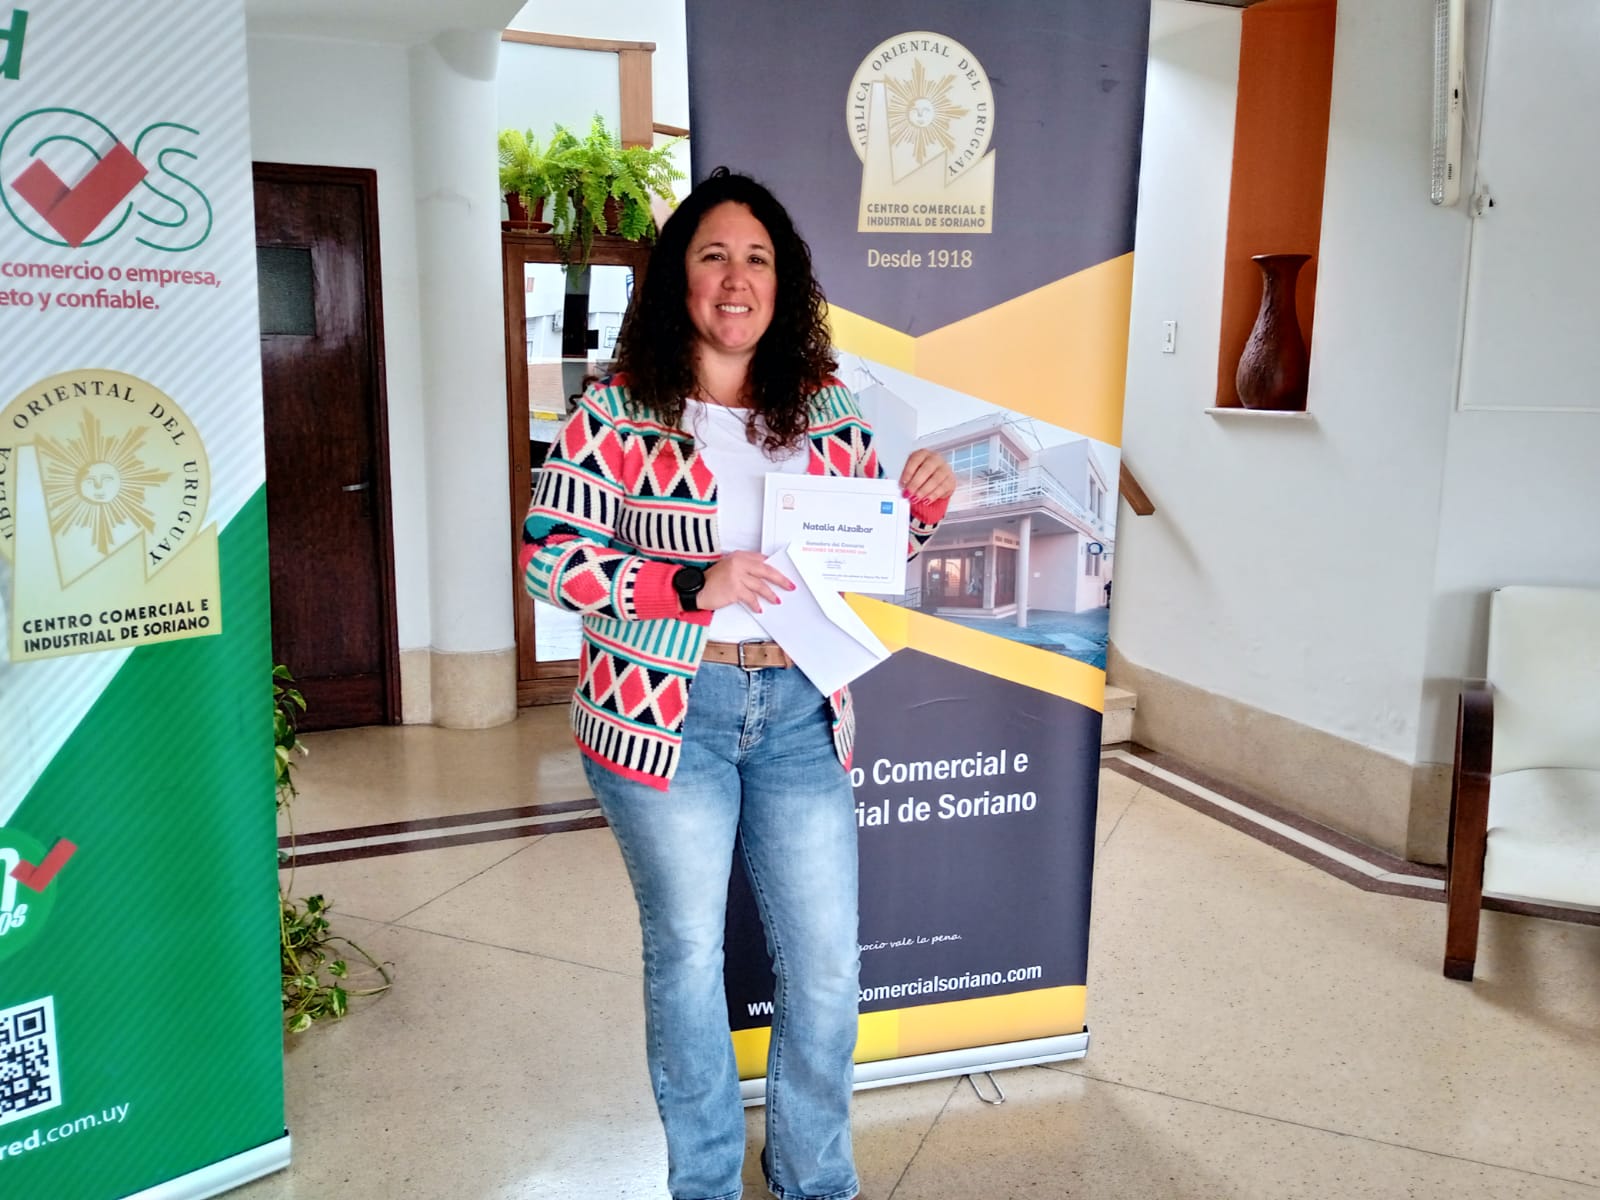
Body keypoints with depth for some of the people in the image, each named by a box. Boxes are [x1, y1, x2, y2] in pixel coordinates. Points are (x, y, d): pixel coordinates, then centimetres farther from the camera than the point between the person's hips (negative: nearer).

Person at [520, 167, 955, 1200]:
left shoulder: (827, 409, 6)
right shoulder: (617, 413, -6)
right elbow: (549, 556, -9)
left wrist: (922, 505, -6)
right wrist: (693, 586, -20)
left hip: (800, 711, 4)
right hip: (664, 711, -3)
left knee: (828, 964, 9)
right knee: (687, 953, 12)